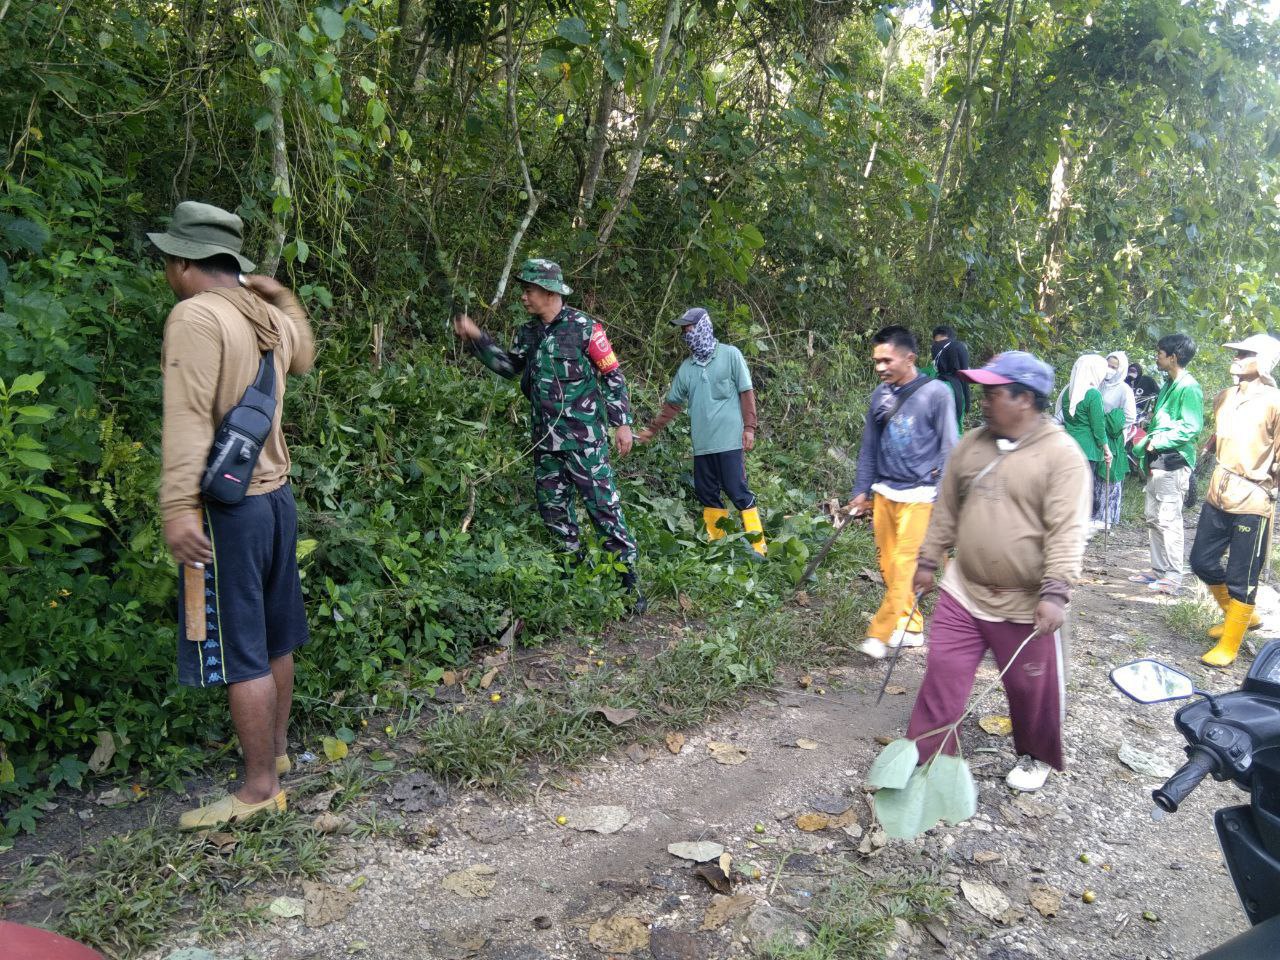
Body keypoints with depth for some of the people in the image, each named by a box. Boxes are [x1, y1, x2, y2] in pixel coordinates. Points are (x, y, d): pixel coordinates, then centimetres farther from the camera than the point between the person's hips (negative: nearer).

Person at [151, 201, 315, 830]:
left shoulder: (196, 315, -14)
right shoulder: (271, 318, 9)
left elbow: (188, 418, -23)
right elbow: (303, 356, 34)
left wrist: (178, 507, -26)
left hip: (229, 506, -8)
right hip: (276, 495, 9)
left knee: (240, 654, 0)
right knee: (273, 640, 19)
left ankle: (260, 788, 10)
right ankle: (276, 750, 34)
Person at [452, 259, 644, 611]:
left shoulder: (583, 327, -8)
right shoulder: (528, 333, 11)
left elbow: (613, 375, -6)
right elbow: (508, 366, 23)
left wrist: (623, 423, -10)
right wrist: (476, 338, 13)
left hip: (584, 437, -7)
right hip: (545, 438, 7)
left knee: (604, 506, -7)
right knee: (553, 511, 10)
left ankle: (630, 581, 0)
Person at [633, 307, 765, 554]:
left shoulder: (730, 355, 0)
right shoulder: (687, 367, 13)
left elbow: (746, 392, -2)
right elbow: (673, 404, 20)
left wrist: (749, 427, -9)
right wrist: (652, 430, 19)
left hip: (729, 440, -5)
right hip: (702, 443, 5)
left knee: (737, 490, -7)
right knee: (706, 492, 6)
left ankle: (758, 545, 0)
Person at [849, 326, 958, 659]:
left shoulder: (936, 393, -9)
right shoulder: (880, 395, 6)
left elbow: (948, 448, -6)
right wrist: (861, 490, 13)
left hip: (918, 495, -6)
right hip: (884, 493, 6)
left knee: (904, 564, -8)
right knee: (888, 564, 9)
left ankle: (881, 632, -2)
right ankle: (911, 626, 23)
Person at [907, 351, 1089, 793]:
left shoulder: (1061, 454, -14)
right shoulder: (970, 446, 4)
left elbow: (1067, 531, -20)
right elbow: (947, 511, 13)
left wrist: (1055, 592, -26)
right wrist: (928, 561, 14)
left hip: (1026, 606, -4)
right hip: (962, 592, 5)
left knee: (1032, 689, 13)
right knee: (943, 675, 6)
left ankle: (1035, 757, 39)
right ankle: (926, 757, 19)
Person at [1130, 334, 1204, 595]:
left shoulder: (1189, 388, -12)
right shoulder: (1167, 386, 17)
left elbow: (1191, 427, -18)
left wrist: (1158, 441, -16)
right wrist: (1145, 442, 12)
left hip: (1174, 462, -10)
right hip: (1158, 461, 10)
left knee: (1169, 519, -8)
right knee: (1153, 517, 13)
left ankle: (1173, 576, -3)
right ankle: (1158, 569, 21)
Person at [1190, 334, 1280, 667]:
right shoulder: (1225, 396, 9)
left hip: (1252, 501, -7)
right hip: (1219, 495, 7)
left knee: (1241, 578, 2)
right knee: (1202, 562, 14)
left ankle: (1228, 646, 14)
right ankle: (1241, 616, 37)